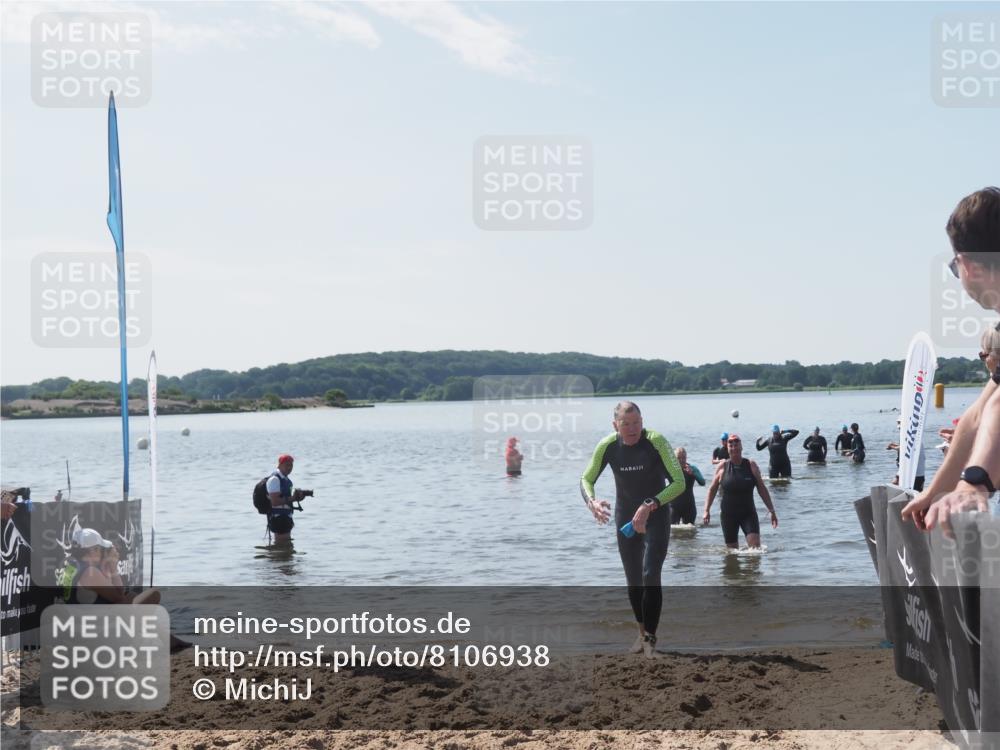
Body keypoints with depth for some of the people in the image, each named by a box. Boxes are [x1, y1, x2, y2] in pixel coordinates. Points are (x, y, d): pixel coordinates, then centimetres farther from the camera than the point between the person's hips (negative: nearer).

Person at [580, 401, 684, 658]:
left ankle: (650, 638, -10)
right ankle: (642, 632, 29)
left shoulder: (657, 442, -24)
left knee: (651, 575, -16)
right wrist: (592, 502, -26)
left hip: (657, 515, -3)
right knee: (633, 579, 11)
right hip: (625, 516, 4)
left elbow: (679, 483, -26)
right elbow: (586, 480, -4)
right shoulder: (607, 446, -14)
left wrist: (650, 506, -37)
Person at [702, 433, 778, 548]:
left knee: (755, 546, -16)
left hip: (748, 513, 0)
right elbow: (712, 489, 8)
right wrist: (706, 511, -1)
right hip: (728, 515, 0)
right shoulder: (722, 467, 1)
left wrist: (771, 510, 3)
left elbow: (762, 489, 6)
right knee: (732, 550, 4)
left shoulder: (751, 465, 1)